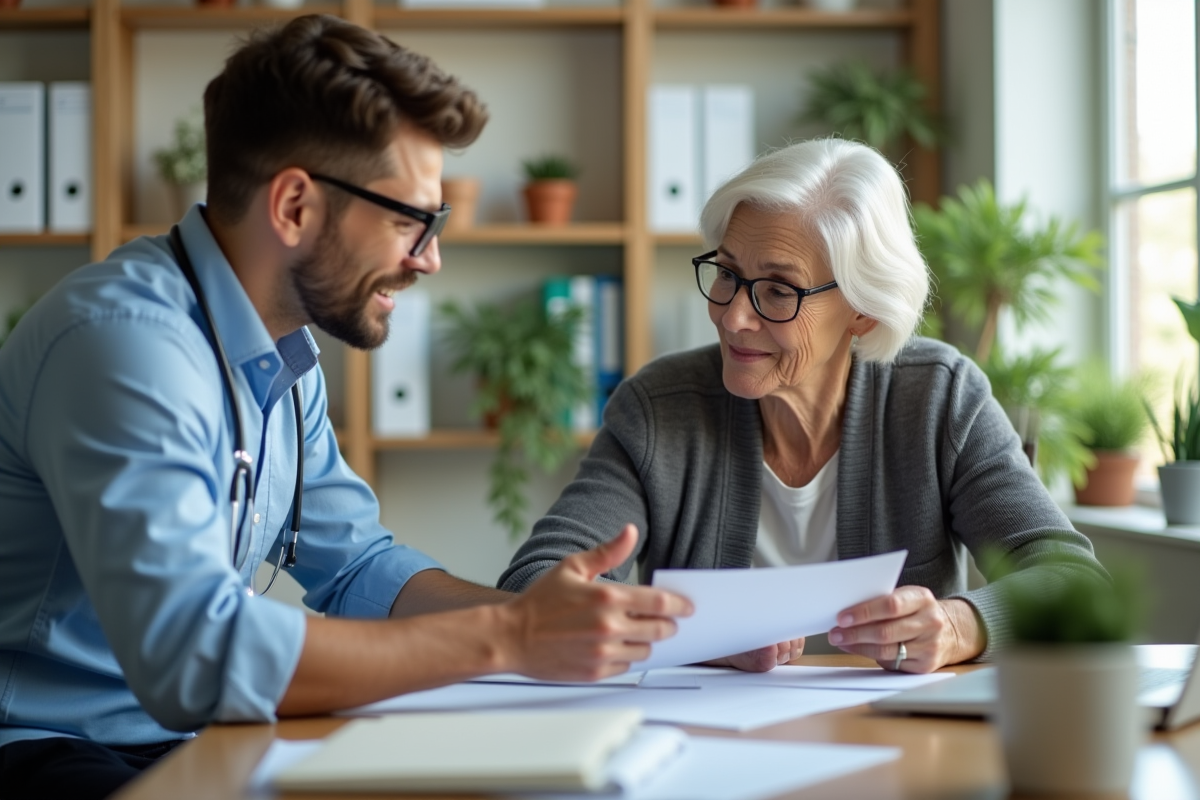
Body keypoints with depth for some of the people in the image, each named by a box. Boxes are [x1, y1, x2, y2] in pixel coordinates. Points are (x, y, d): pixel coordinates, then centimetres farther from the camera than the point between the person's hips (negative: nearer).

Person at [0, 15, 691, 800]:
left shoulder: (282, 351, 6)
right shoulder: (128, 338, -21)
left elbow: (356, 566, 13)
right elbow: (192, 655, -30)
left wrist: (527, 614, -4)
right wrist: (503, 638, -26)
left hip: (174, 735, 8)